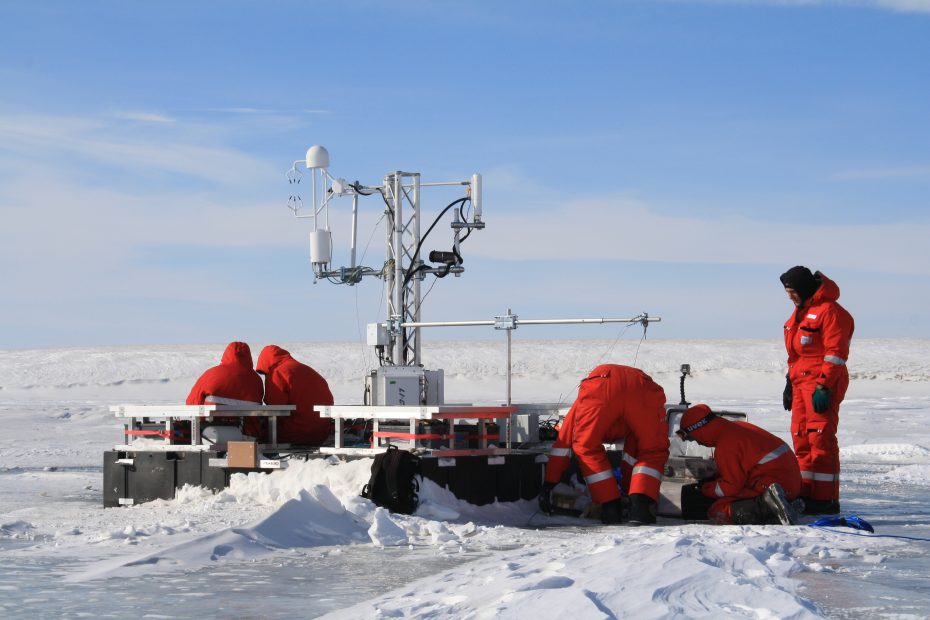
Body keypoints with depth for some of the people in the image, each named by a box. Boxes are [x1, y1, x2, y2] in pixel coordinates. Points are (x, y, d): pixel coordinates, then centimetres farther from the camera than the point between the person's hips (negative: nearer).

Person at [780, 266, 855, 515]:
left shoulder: (829, 310, -12)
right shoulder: (800, 312, 19)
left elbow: (836, 353, -17)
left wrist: (824, 387, -21)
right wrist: (790, 382, 22)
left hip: (823, 384, -10)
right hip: (801, 382, 10)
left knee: (821, 438, -11)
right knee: (801, 438, 9)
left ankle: (825, 498, -10)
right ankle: (806, 493, 14)